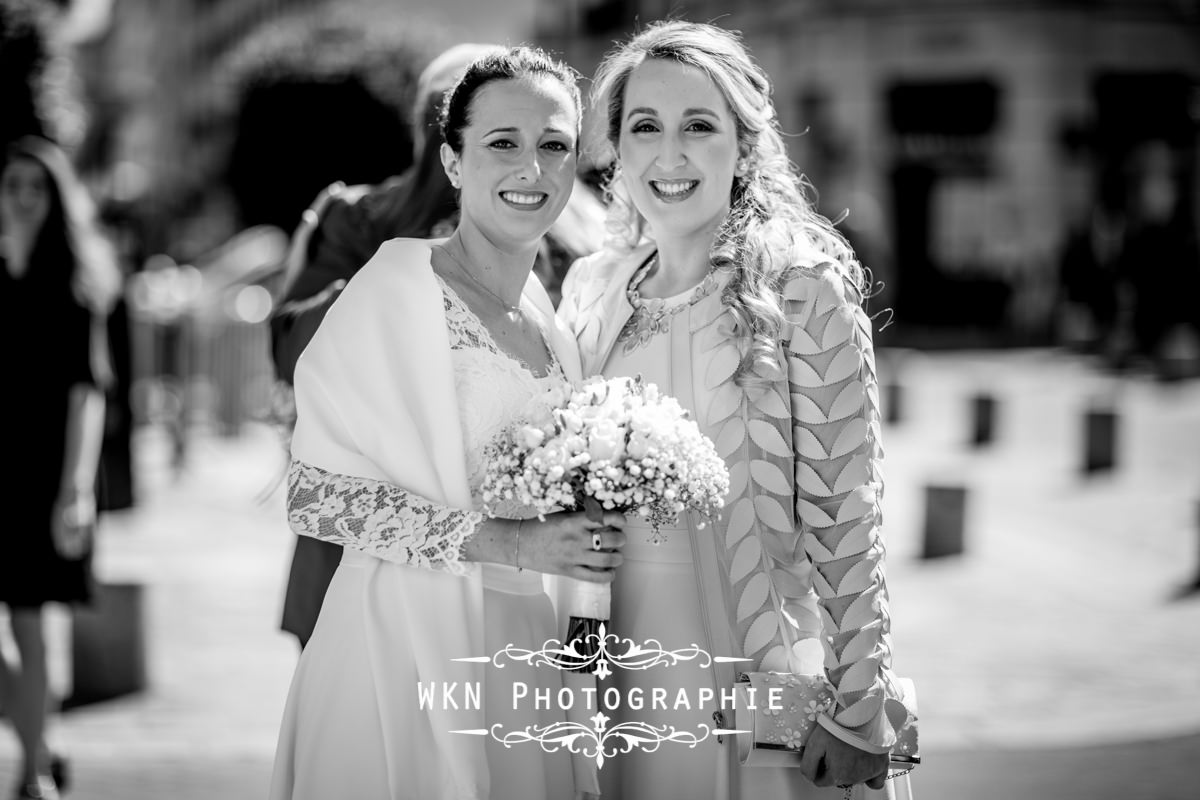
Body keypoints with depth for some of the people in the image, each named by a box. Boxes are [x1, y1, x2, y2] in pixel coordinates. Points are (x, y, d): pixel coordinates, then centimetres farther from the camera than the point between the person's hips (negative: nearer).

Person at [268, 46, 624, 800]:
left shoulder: (548, 318, 9)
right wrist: (510, 544, -21)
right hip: (410, 644, -7)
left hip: (526, 646, 7)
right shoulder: (399, 286, -13)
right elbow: (317, 494, -17)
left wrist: (585, 534, 2)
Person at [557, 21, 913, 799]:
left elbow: (847, 514, -10)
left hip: (758, 671, -4)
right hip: (617, 674, 4)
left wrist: (857, 712, -12)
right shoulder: (590, 289, 5)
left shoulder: (803, 289, -10)